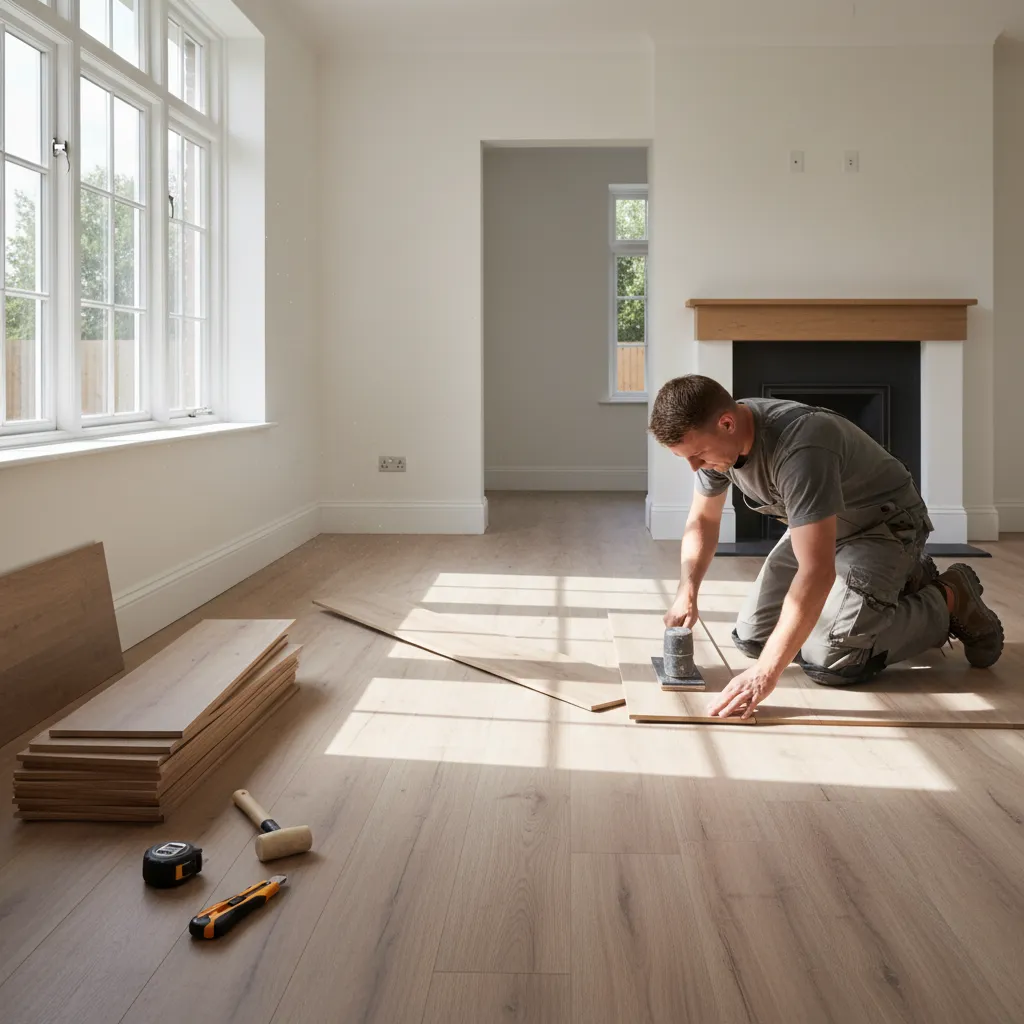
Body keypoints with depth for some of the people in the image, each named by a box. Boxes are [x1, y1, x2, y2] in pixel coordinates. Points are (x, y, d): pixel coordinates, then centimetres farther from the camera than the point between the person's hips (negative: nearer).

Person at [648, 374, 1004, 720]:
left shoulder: (798, 448, -39)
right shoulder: (715, 438, -14)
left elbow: (816, 572, -43)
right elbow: (702, 520, 3)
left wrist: (766, 672, -47)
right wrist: (687, 593, -15)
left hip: (884, 523, -8)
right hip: (818, 526, 8)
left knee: (829, 662, -22)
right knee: (751, 637, 3)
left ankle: (949, 600, 3)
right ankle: (902, 580, 17)